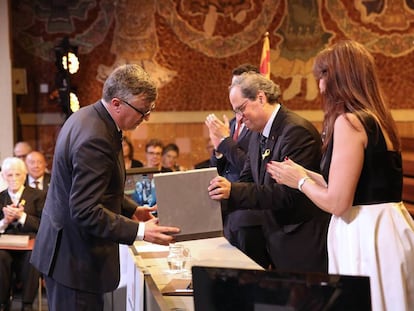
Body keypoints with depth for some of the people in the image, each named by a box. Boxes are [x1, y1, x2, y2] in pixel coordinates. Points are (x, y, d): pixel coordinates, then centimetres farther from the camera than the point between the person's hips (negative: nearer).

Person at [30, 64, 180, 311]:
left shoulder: (87, 116, 6)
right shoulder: (96, 138, -26)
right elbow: (85, 211, -27)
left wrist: (133, 209, 12)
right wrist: (140, 231, -28)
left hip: (65, 249, 10)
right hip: (76, 259, -10)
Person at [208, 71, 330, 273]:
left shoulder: (296, 131, -19)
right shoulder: (259, 135, 12)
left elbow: (288, 193, -25)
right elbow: (247, 180, 13)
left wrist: (233, 191, -28)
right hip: (276, 241, 8)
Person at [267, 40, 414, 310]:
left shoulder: (349, 121, -17)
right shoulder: (376, 118, 12)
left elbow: (337, 202, -19)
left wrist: (300, 181, -1)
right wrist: (306, 174, 19)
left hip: (366, 234, -10)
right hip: (387, 227, 10)